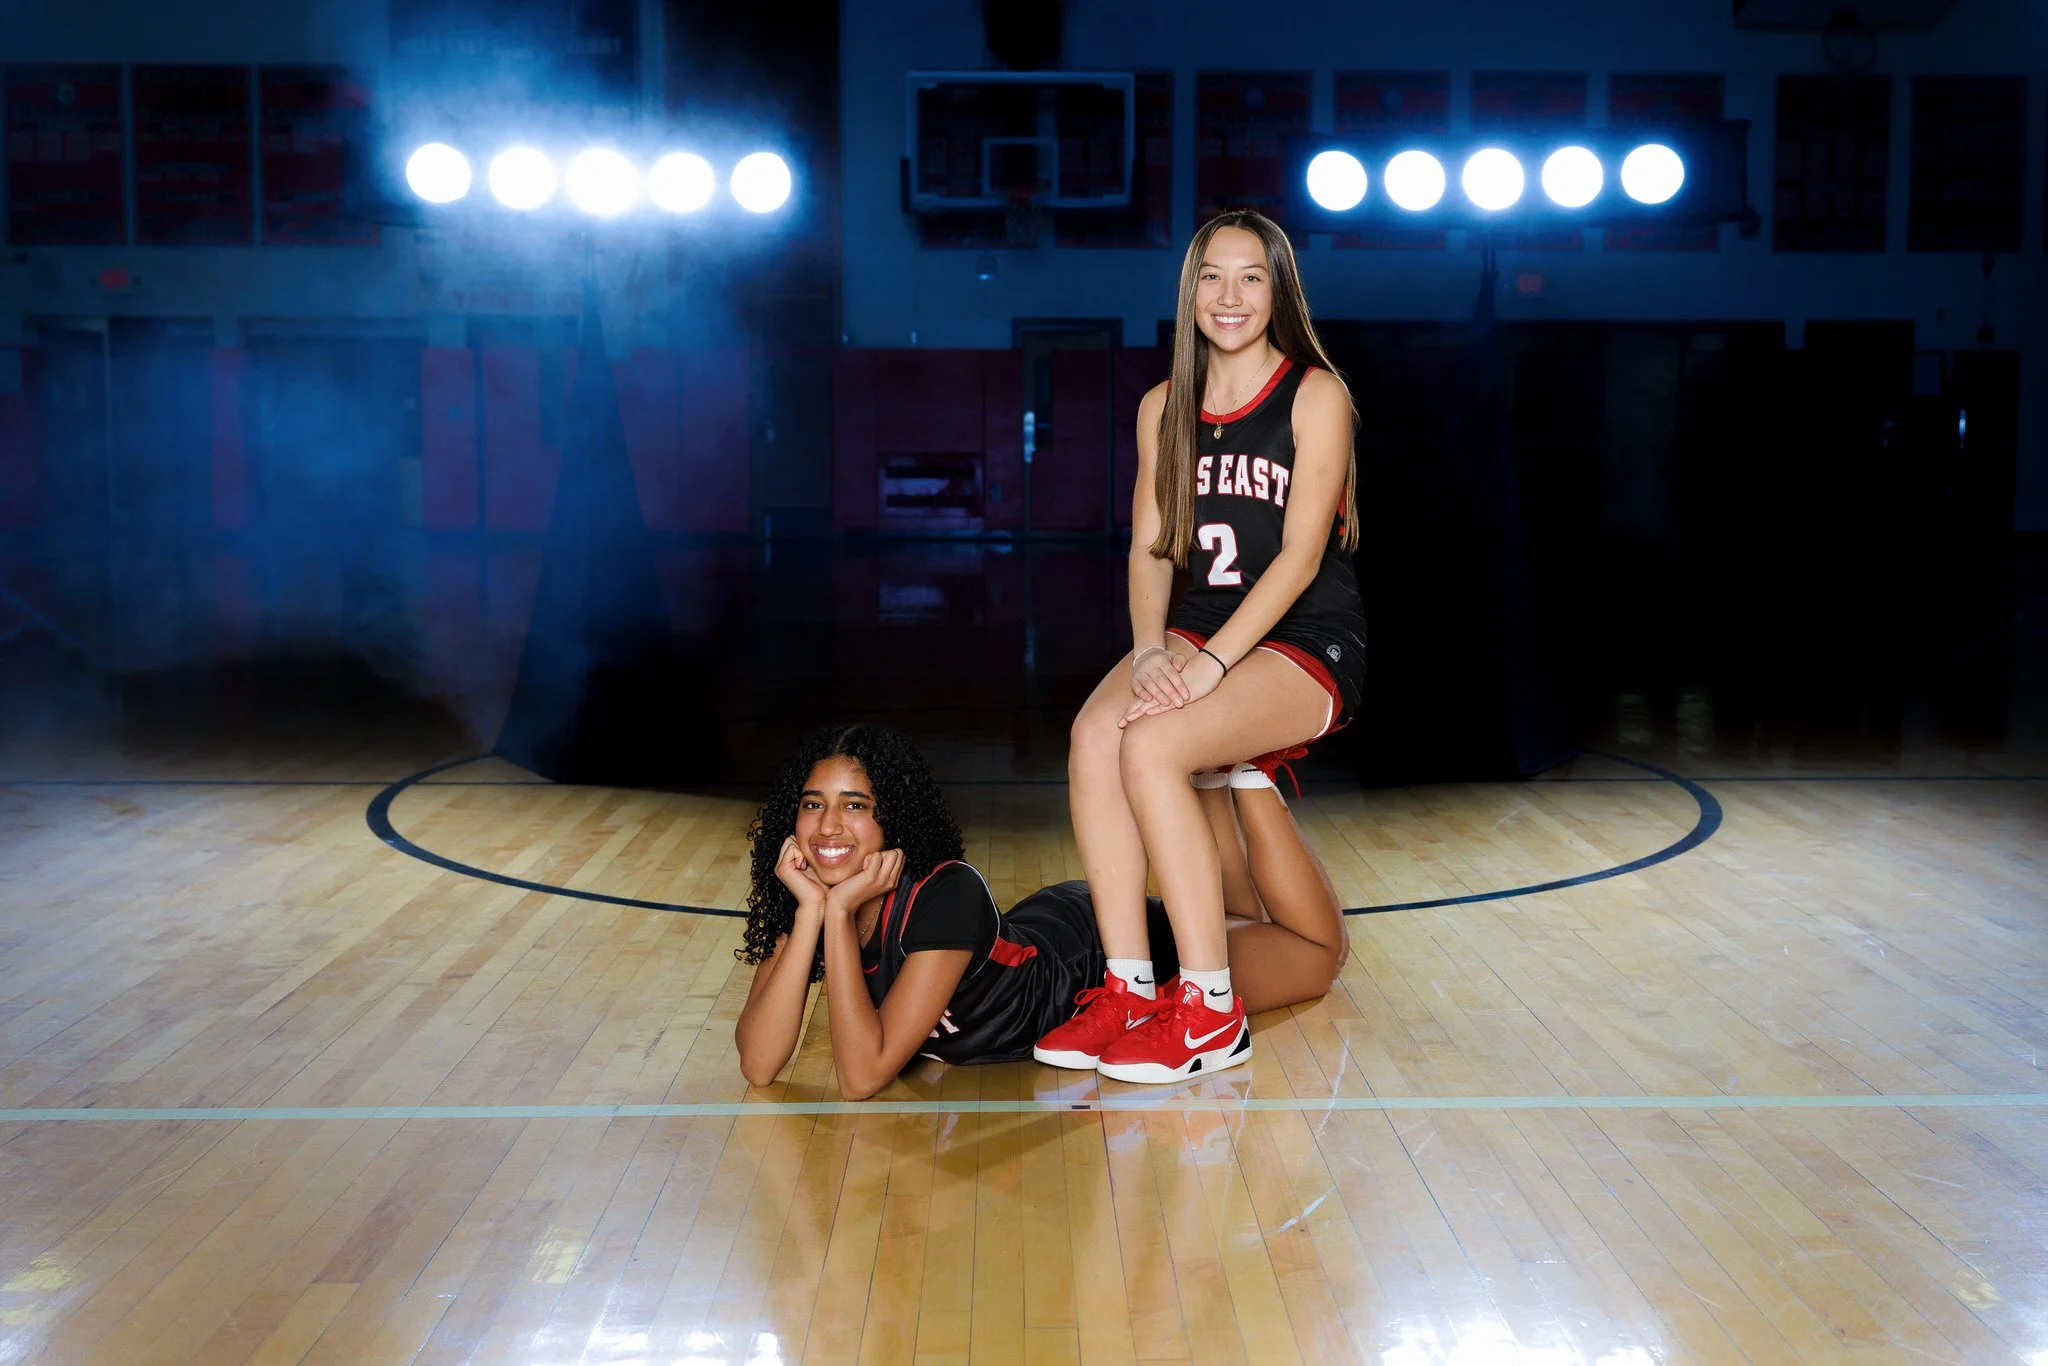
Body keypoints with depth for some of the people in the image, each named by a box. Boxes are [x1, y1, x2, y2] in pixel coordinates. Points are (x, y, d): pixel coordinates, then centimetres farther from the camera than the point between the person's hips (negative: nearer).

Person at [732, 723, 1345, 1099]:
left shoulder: (946, 895, -39)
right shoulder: (795, 901, -22)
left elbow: (863, 1075, -42)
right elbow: (758, 1064, -30)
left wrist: (840, 913, -44)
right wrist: (810, 910, -37)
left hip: (1101, 956, -6)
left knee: (1318, 952, 12)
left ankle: (1229, 766, 20)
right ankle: (1212, 786, 42)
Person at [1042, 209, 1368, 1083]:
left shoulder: (1315, 396, -4)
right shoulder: (1163, 408, 12)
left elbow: (1301, 554, -13)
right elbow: (1151, 547, 6)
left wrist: (1209, 662, -23)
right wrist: (1150, 650, -14)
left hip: (1307, 643, -5)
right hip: (1201, 630, 5)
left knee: (1150, 746, -30)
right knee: (1094, 735, -26)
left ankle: (1211, 1011, -21)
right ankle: (1128, 990, -20)